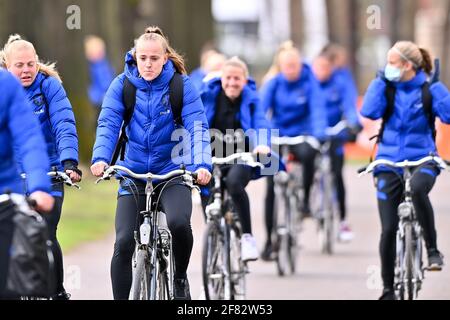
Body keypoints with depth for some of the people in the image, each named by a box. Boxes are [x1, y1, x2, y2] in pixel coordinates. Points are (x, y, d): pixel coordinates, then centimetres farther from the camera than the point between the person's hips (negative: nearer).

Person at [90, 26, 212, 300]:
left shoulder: (181, 85, -7)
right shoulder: (122, 85, -3)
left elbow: (197, 128, -15)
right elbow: (108, 124, -12)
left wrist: (202, 164, -32)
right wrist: (101, 158, -31)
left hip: (172, 172, -2)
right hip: (134, 174, 2)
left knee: (179, 223, -29)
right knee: (124, 244, -13)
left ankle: (180, 278, 0)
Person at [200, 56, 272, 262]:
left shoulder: (251, 99, -3)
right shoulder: (208, 95, -1)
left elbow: (260, 122, -17)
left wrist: (263, 144, -39)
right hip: (213, 156, 2)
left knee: (234, 182, -32)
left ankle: (247, 237, -23)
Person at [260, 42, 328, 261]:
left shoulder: (309, 80, -9)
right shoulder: (274, 83, -6)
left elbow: (318, 109, -18)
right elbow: (261, 109, -15)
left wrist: (319, 134, -34)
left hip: (302, 134, -1)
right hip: (277, 136, 1)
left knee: (308, 154, -37)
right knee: (272, 188, -5)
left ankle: (306, 199, -14)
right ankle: (270, 240, 6)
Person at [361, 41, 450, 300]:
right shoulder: (387, 87, 3)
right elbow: (370, 112, -11)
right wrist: (380, 81, -9)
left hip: (422, 159, -3)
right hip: (389, 162, 3)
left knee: (418, 188, -39)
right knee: (389, 230, -1)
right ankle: (388, 289, 13)